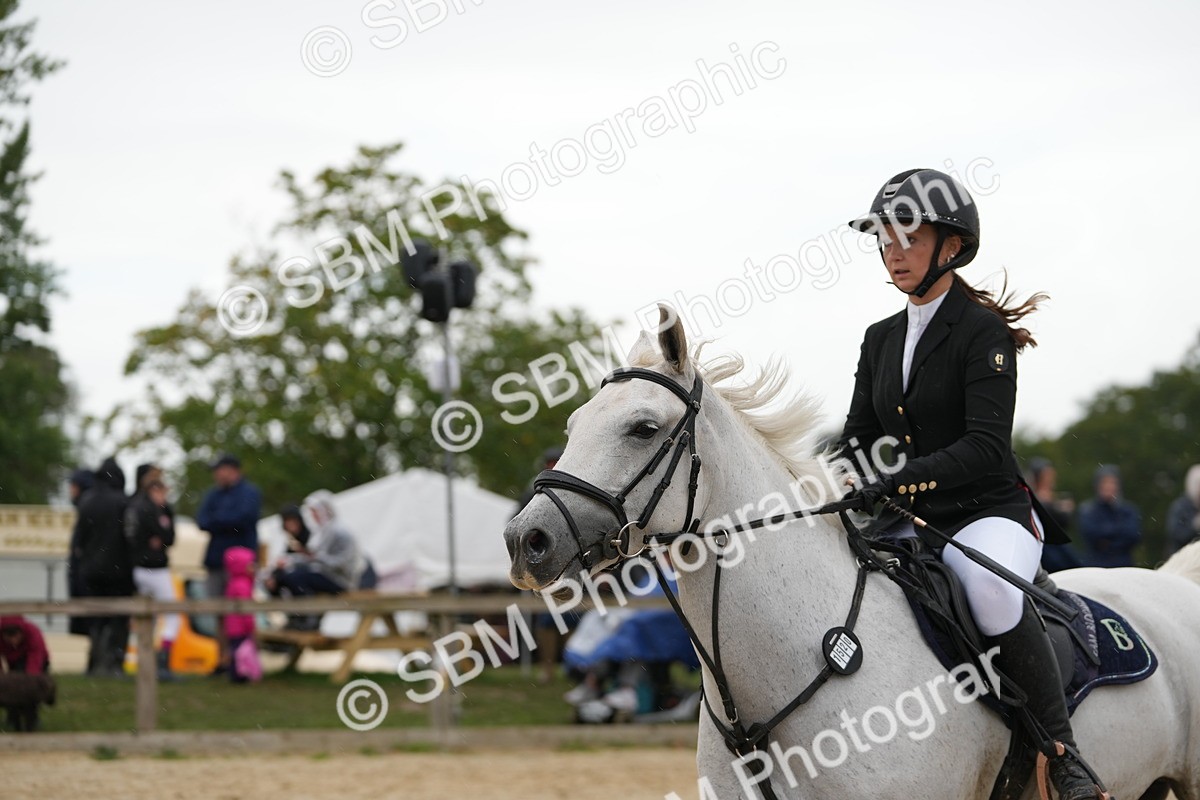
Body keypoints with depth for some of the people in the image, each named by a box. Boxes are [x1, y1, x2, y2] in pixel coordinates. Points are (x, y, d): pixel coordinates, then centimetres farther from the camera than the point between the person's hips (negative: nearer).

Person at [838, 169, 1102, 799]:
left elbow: (985, 447, -20)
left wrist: (895, 479, -32)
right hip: (913, 524, 7)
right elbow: (858, 440, 13)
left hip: (990, 515, -7)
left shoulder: (983, 332, -9)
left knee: (989, 584, -40)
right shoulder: (881, 339, 13)